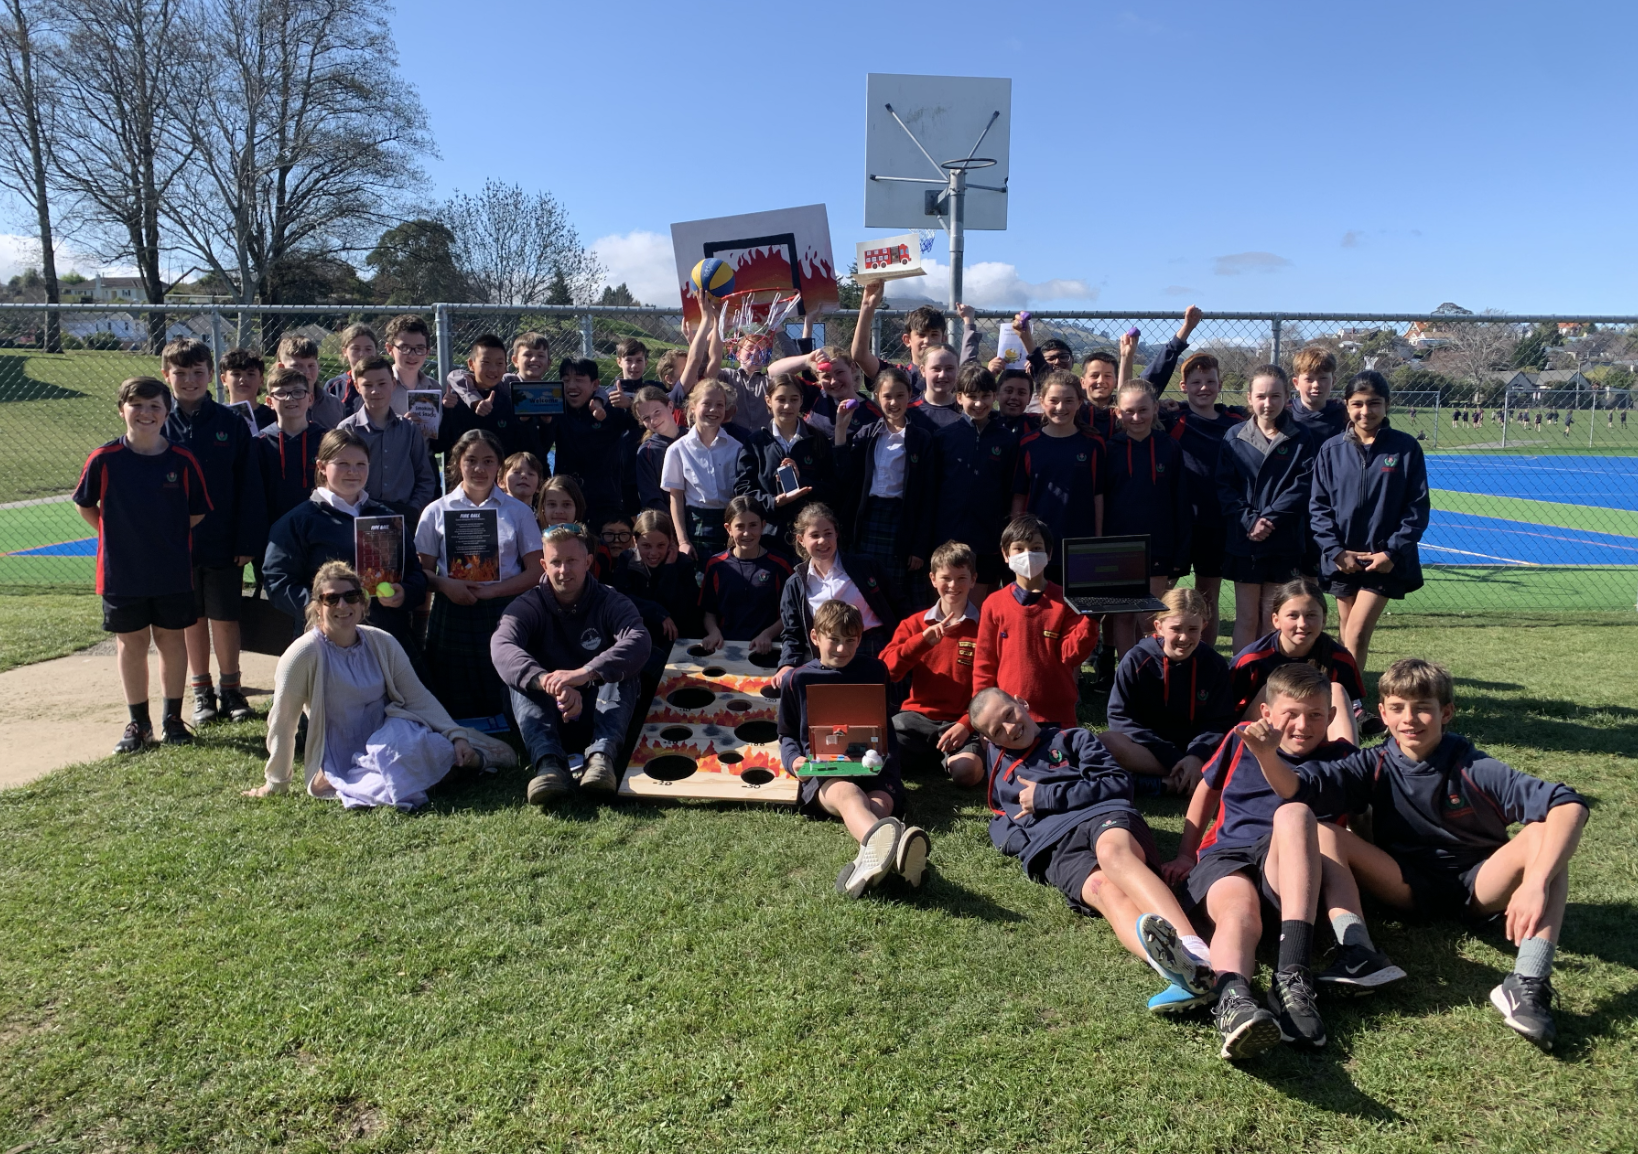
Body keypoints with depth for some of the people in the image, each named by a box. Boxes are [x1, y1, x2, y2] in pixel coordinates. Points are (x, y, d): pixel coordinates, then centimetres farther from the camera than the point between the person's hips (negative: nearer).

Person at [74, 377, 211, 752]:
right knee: (131, 644, 10)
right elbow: (84, 505, 6)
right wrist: (115, 536, 2)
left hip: (173, 572, 0)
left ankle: (172, 719, 23)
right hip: (121, 573, 0)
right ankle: (138, 723, 22)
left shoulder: (183, 461, -6)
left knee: (172, 641, 10)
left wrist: (170, 538, 0)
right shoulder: (104, 459, -7)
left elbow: (198, 512, 4)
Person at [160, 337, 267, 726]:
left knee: (224, 617, 7)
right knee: (192, 618, 12)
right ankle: (201, 690, 24)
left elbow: (250, 487, -4)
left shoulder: (231, 423, -4)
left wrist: (249, 541, -8)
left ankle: (231, 687, 22)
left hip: (223, 543, -1)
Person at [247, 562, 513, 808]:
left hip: (390, 737, 2)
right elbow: (282, 722, -6)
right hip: (340, 760, -2)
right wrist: (275, 784, 1)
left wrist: (456, 735, -10)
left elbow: (418, 697, 2)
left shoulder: (383, 643, -1)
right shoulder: (304, 654, -13)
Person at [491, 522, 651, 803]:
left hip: (602, 714, 0)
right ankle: (549, 763, -48)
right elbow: (501, 647, -23)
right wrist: (547, 682, -45)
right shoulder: (526, 607, 1)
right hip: (548, 719, 1)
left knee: (623, 670, -26)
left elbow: (638, 641, -25)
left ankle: (601, 754, -47)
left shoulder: (610, 603, -1)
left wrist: (584, 674, -43)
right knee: (519, 677, -25)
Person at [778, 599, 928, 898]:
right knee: (847, 793, -42)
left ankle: (870, 859, -75)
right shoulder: (798, 680, 14)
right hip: (823, 772, -3)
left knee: (881, 803, -37)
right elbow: (787, 734, 22)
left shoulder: (874, 671, 17)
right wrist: (794, 760, -1)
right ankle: (889, 852, -79)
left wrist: (888, 757, 1)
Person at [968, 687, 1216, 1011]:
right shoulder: (994, 760, 34)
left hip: (1104, 815, -1)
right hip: (1054, 848, 1)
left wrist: (1045, 797, 5)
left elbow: (1119, 783, 10)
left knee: (1112, 851, -40)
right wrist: (1008, 836, 15)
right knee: (1103, 888, -35)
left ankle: (1196, 952, -63)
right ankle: (1178, 971, -66)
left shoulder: (1072, 739, 23)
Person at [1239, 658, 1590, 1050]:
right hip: (1409, 887, 2)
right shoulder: (1374, 767, -7)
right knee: (1326, 836, -20)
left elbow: (1568, 805, -28)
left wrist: (1536, 882, -42)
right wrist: (1268, 756, -41)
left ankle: (1529, 982, -41)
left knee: (1544, 834, -29)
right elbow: (1296, 788, -18)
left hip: (1478, 886, -1)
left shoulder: (1475, 769, -15)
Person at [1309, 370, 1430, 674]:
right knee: (1349, 635, 12)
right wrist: (1336, 551, -9)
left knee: (1357, 632, -11)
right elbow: (1318, 505, 2)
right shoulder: (1331, 450, 1)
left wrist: (1392, 552, -10)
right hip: (1342, 559, 3)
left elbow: (1418, 508, -2)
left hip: (1385, 561, -2)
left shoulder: (1406, 448, -3)